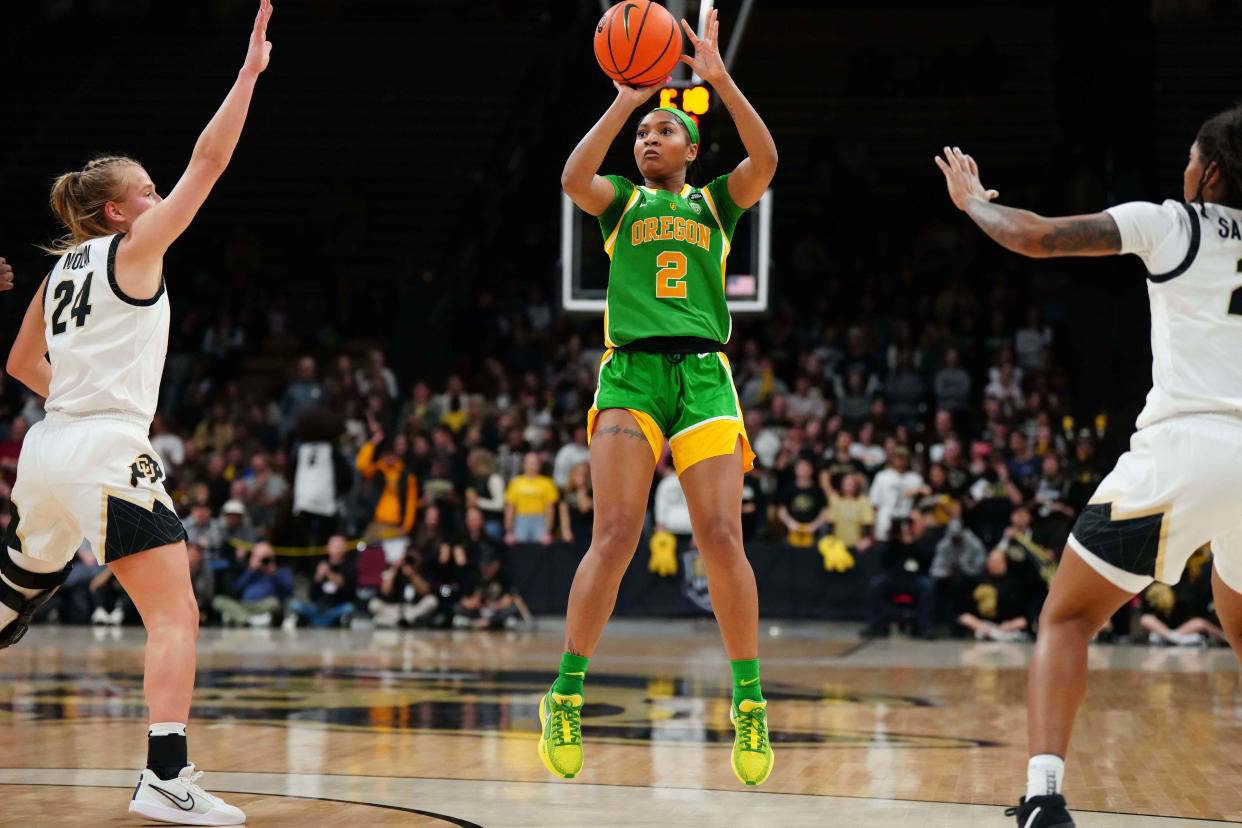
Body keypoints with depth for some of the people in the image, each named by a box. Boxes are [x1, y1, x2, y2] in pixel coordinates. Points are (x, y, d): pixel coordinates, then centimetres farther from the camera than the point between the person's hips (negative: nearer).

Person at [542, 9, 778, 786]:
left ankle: (751, 704, -5)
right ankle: (566, 695, -8)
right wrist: (626, 99, -6)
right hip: (630, 371, -1)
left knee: (722, 537, -10)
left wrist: (720, 79, -6)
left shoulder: (715, 203, 19)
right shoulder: (622, 201, 18)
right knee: (615, 535, -14)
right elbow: (574, 177, -5)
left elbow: (765, 161, 0)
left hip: (704, 374, 1)